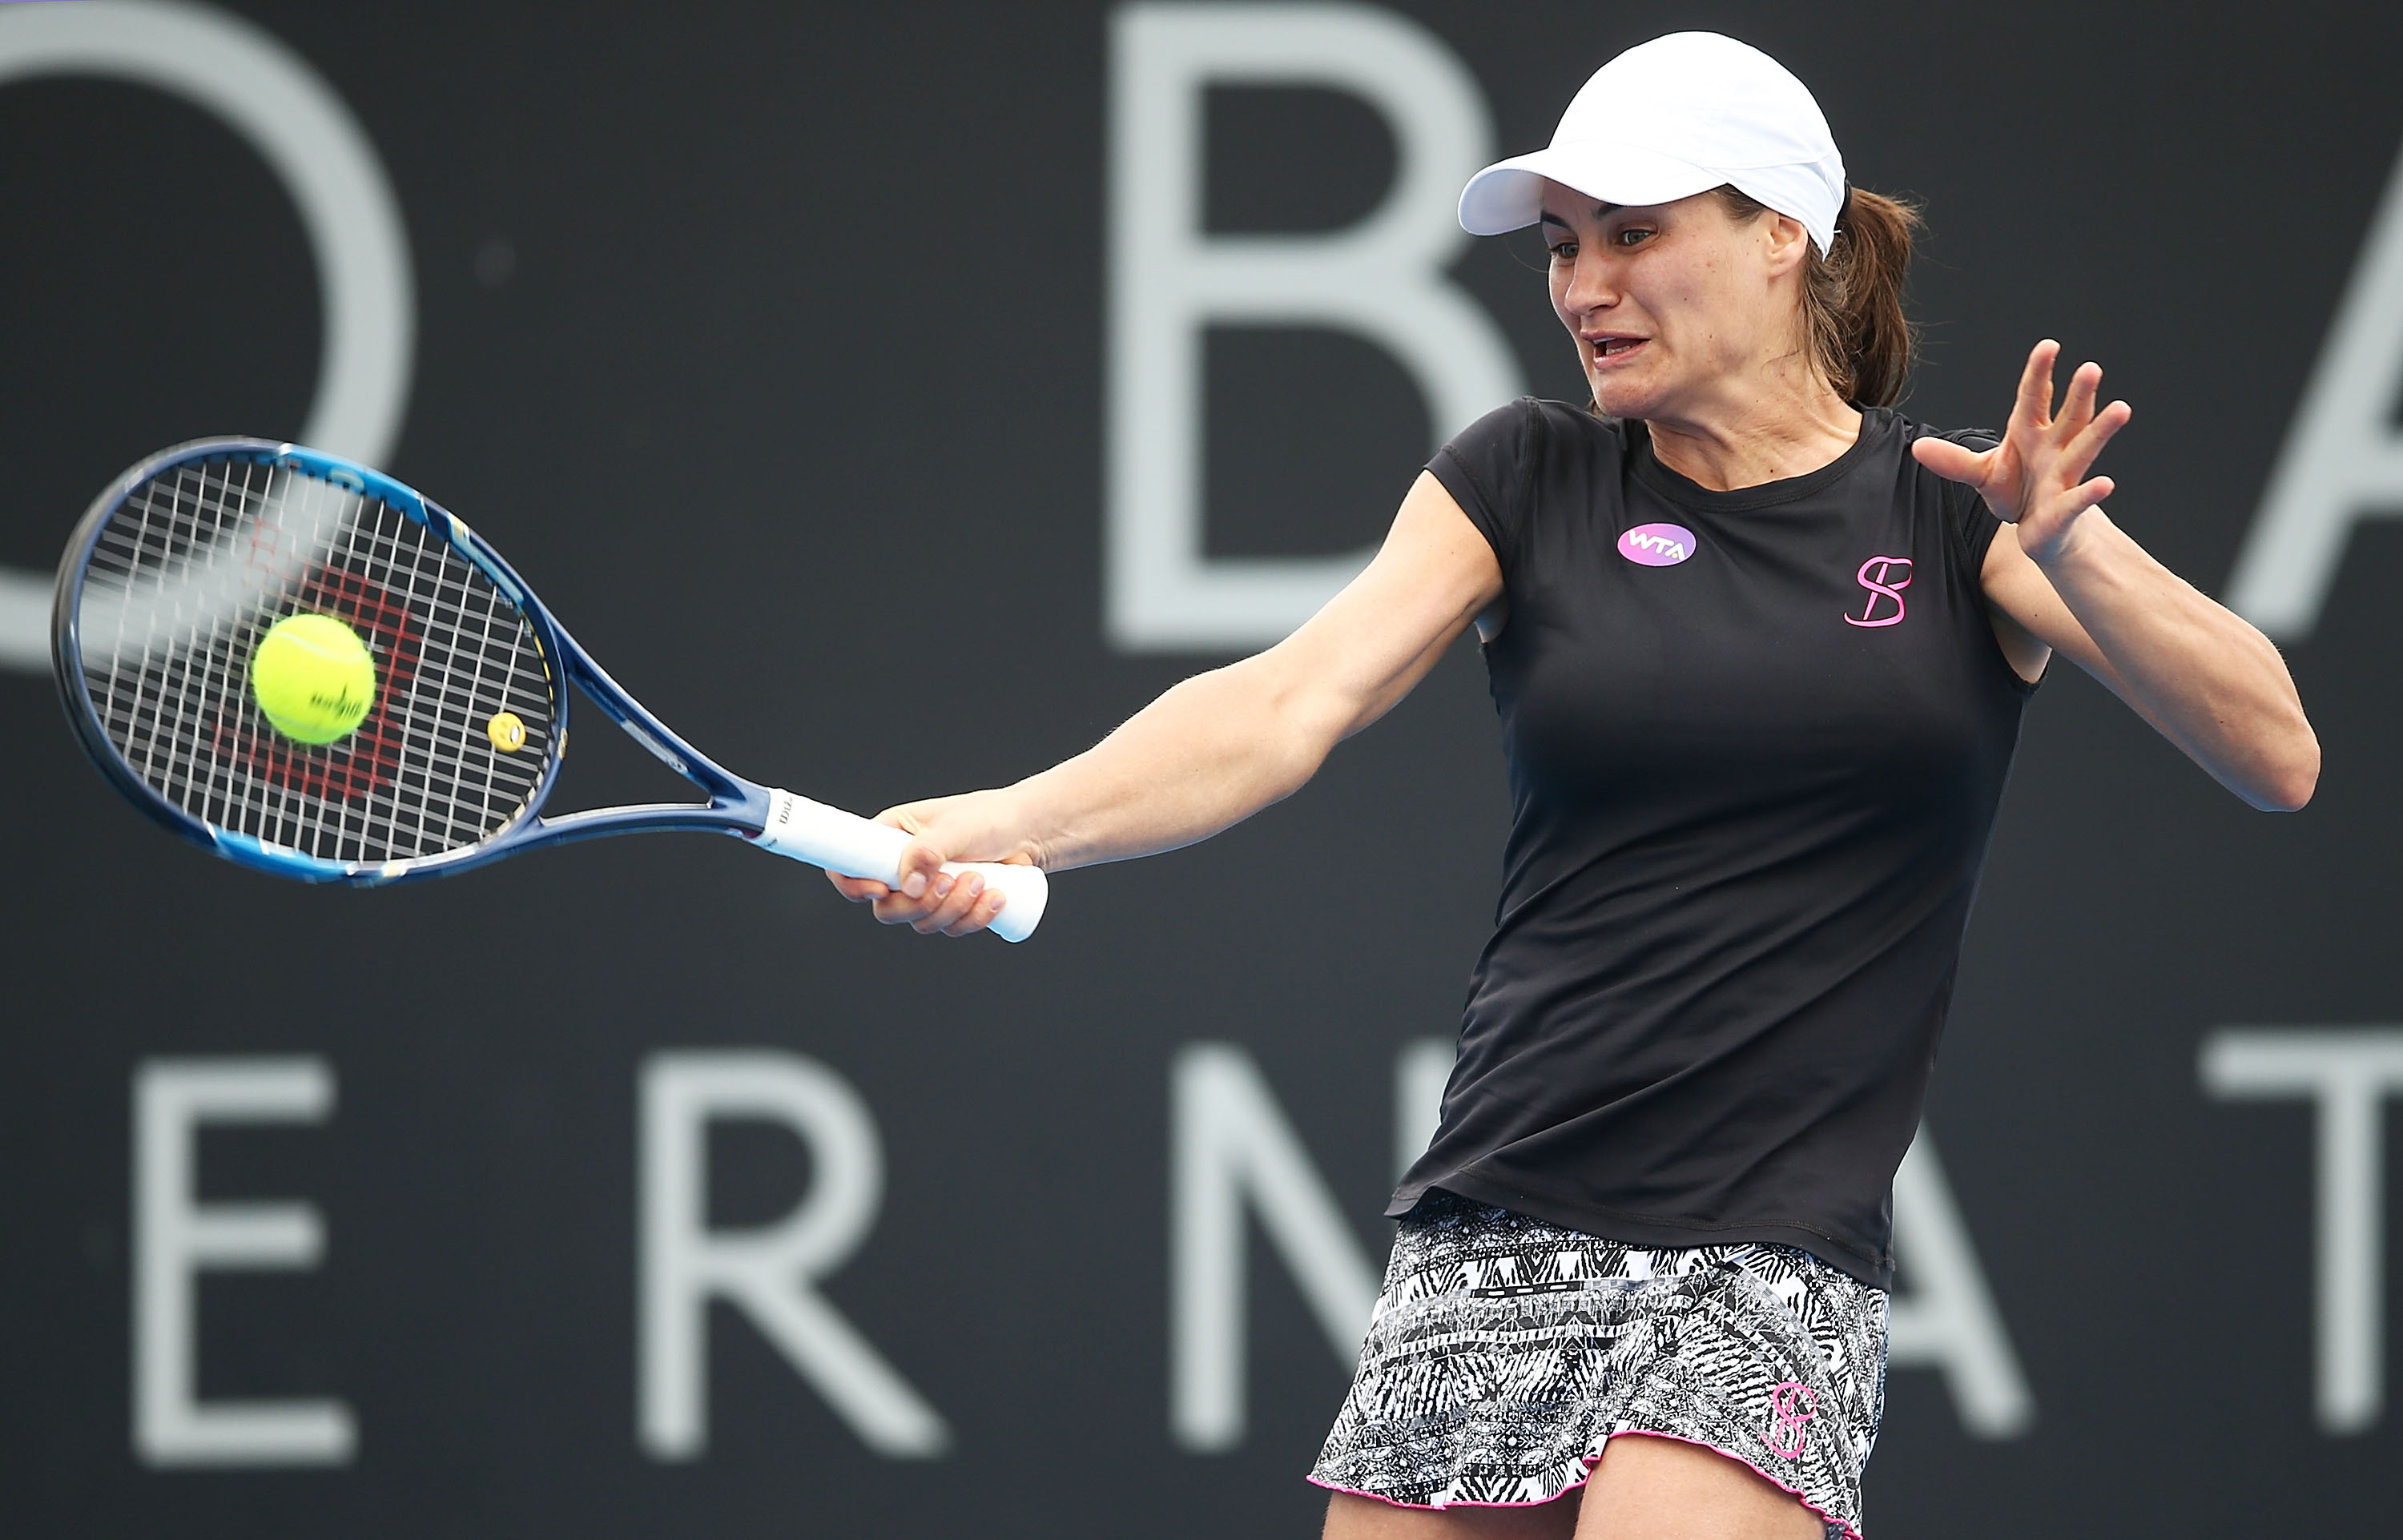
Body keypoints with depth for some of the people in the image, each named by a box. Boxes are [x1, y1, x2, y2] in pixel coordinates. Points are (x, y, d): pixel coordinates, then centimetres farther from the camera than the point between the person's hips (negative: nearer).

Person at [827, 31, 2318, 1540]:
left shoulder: (1957, 509, 4)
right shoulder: (1525, 483, 9)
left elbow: (2276, 759, -5)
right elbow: (1290, 704, -6)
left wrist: (2068, 552, -22)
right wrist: (1005, 826, -24)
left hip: (1767, 1269, -3)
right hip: (1487, 1242, 3)